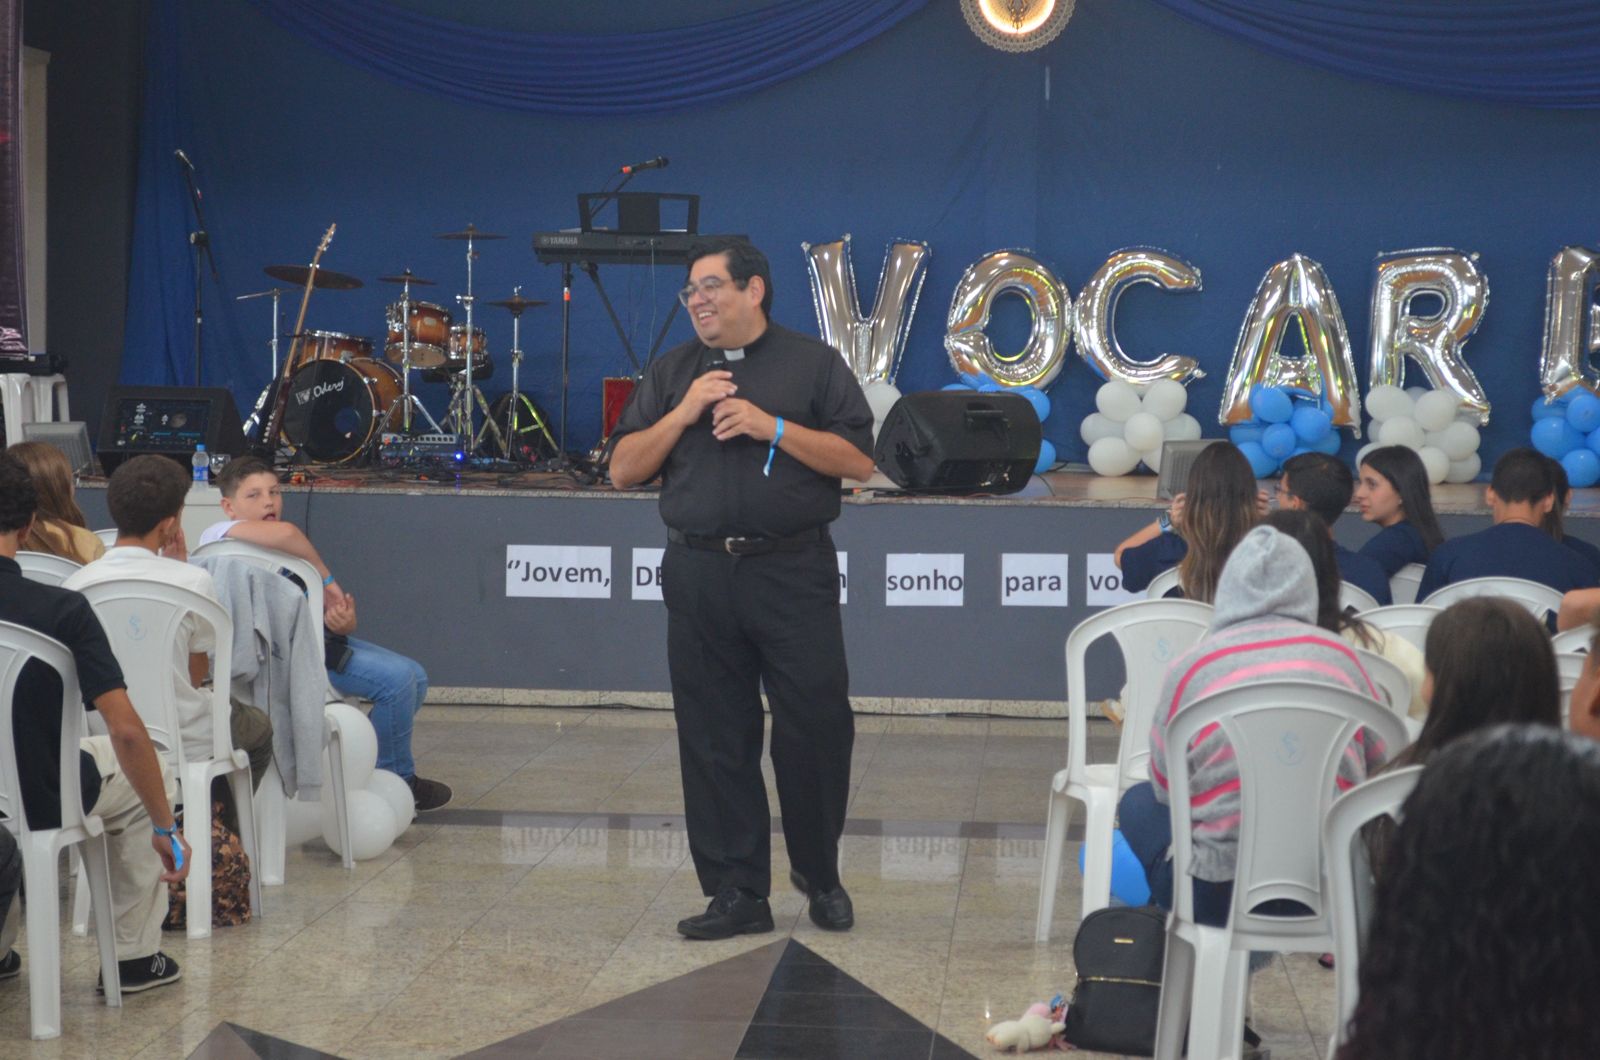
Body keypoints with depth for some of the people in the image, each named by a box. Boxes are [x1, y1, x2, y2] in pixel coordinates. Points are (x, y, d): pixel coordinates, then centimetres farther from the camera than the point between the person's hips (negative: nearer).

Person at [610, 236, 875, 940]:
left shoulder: (813, 364, 4)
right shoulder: (673, 374, 14)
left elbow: (859, 461, -4)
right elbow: (624, 470, 8)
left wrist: (772, 427, -13)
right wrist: (684, 413, -6)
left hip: (794, 572, -3)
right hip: (699, 578, 3)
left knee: (817, 727, -2)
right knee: (715, 739, 4)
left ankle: (819, 875, 18)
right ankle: (738, 893, 12)